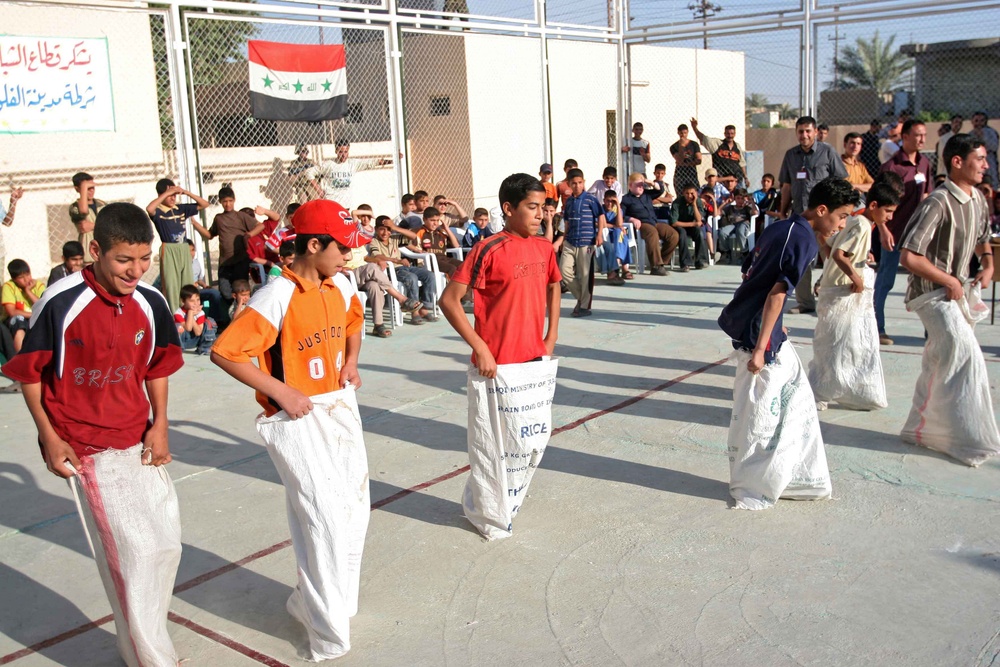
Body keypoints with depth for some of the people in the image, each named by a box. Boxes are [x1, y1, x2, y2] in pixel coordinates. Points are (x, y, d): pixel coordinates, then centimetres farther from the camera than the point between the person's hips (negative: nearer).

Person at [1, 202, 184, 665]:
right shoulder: (60, 302, -18)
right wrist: (49, 437, -7)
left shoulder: (151, 303, -4)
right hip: (88, 448, -5)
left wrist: (159, 424, 1)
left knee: (166, 546, 12)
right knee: (133, 553, -5)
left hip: (141, 442, 6)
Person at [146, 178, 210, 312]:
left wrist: (186, 192, -3)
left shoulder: (181, 208, 7)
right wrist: (167, 193, -21)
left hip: (184, 250, 5)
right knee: (171, 287, -3)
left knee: (188, 285, 10)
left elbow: (205, 204, 9)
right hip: (169, 252, -5)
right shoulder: (158, 212, -6)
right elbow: (149, 208, -31)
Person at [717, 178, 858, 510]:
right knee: (759, 413, 2)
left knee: (796, 399, 16)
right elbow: (777, 294, -22)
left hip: (745, 319, 10)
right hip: (758, 332, -10)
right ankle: (751, 488, 15)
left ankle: (795, 478, 24)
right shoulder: (805, 240, -15)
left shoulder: (779, 228, 12)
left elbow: (749, 273, 17)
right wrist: (760, 348, -22)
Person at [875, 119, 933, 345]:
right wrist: (883, 229, -19)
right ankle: (877, 328, 9)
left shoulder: (925, 163, 8)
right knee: (885, 281, 1)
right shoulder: (892, 166, -11)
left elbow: (926, 195, 16)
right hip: (894, 232, -6)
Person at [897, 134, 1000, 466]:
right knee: (967, 357, -15)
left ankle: (920, 429, 27)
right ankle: (971, 439, -5)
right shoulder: (938, 203, -21)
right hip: (931, 292, -9)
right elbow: (908, 257, -27)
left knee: (941, 364, 14)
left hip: (956, 290, 9)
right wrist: (950, 281, -18)